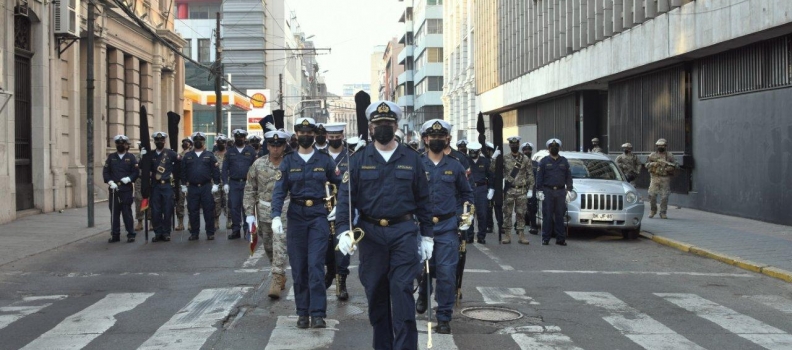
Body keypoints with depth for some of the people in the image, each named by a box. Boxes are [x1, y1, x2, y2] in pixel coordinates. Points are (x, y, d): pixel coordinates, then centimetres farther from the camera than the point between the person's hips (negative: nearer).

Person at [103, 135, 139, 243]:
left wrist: (129, 178, -16)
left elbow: (136, 172, 1)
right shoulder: (111, 157, 11)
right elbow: (105, 172, 6)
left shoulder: (131, 157, 5)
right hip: (114, 189, 2)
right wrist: (110, 182, -8)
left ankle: (131, 234, 4)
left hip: (126, 189, -2)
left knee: (127, 212, -1)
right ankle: (115, 235, 11)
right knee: (114, 213, 5)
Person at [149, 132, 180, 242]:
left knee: (167, 210, 1)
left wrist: (175, 175, 5)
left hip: (167, 185, -2)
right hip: (155, 186, 2)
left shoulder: (171, 153, 1)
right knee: (155, 211, 1)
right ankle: (158, 233, 10)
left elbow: (180, 163, 3)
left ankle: (166, 233, 9)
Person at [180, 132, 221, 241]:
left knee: (208, 210, -1)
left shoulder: (209, 155, 4)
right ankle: (194, 233, 12)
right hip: (192, 187, 2)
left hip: (206, 187, -2)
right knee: (193, 211, 4)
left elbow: (215, 170, 1)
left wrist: (216, 184, -6)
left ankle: (210, 233, 5)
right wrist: (183, 185, 5)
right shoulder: (187, 156, 9)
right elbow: (183, 171, 10)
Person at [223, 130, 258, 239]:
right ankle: (236, 231, 7)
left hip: (247, 183, -1)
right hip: (234, 183, 1)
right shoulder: (230, 152, 10)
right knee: (234, 207, 0)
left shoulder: (251, 151, 6)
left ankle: (248, 230, 8)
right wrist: (225, 183, -3)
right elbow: (225, 168, 7)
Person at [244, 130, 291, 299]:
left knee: (280, 246, -12)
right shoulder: (258, 164, 0)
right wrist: (250, 213, 0)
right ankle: (281, 276, 33)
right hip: (264, 211, 4)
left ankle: (277, 280, -11)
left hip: (284, 211, -4)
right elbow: (250, 189, 5)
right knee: (268, 247, 14)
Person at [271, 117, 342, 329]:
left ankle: (318, 314, -7)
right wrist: (276, 216, -14)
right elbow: (279, 191, -2)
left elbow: (341, 185, 12)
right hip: (296, 216, 2)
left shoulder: (325, 160, 4)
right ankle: (303, 312, 15)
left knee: (316, 265, -9)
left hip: (319, 216, -1)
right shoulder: (288, 161, 4)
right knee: (298, 267, 5)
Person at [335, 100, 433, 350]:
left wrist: (427, 236, 6)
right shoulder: (359, 160, 4)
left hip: (404, 233, -1)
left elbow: (423, 200, 8)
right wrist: (343, 231, -15)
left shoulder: (412, 159, 5)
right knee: (376, 293, 9)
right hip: (370, 233, 1)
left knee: (402, 291, -7)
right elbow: (345, 197, -2)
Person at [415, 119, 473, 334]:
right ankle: (423, 294, 45)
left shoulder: (455, 167, 8)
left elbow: (466, 193, 19)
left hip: (447, 227, 0)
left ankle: (444, 318, 4)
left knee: (447, 273, -6)